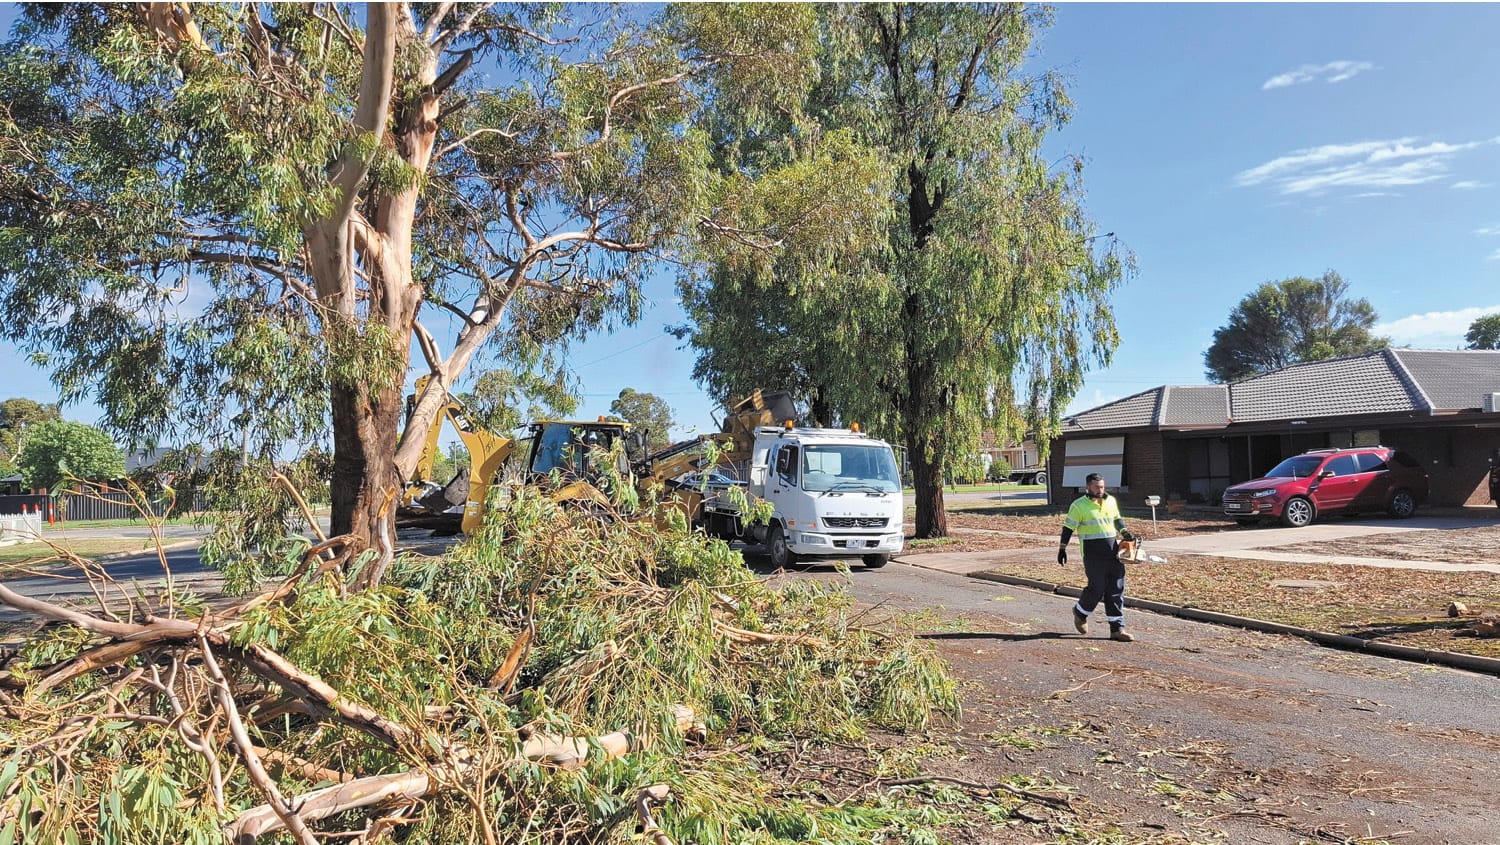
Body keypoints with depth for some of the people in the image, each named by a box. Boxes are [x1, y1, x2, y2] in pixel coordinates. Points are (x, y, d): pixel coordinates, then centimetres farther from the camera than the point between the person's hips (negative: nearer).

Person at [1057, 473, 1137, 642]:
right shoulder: (1079, 505, -7)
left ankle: (1117, 628, 7)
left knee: (1117, 590, 2)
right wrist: (1062, 549, -5)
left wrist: (1125, 532, 6)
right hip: (1093, 555, -6)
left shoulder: (1111, 501, 10)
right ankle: (1080, 612, 25)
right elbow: (1068, 528, -4)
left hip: (1113, 552, 6)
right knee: (1098, 588, -4)